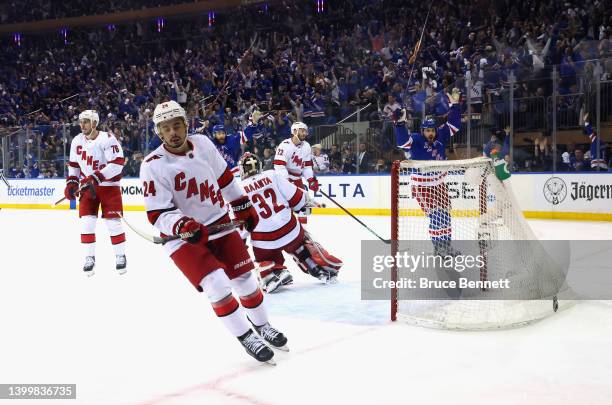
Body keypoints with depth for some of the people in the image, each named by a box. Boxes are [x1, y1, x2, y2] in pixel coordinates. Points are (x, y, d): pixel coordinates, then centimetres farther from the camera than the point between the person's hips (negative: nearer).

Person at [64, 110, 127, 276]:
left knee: (113, 222, -2)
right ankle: (89, 257, 10)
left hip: (109, 185, -5)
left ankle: (120, 256, 13)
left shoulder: (107, 139, -17)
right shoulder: (77, 141, 4)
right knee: (86, 221, -1)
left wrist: (96, 177, -27)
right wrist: (71, 182, 5)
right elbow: (74, 164, 17)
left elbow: (117, 164, -23)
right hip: (87, 186, 5)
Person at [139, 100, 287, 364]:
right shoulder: (153, 166, -19)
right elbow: (158, 214, -21)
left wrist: (243, 207, 15)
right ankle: (246, 337, 2)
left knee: (245, 278, 7)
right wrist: (183, 226, -39)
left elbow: (224, 177, 10)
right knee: (217, 285, -18)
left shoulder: (203, 144, -6)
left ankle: (262, 325, 33)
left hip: (219, 223, 4)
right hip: (182, 237, -4)